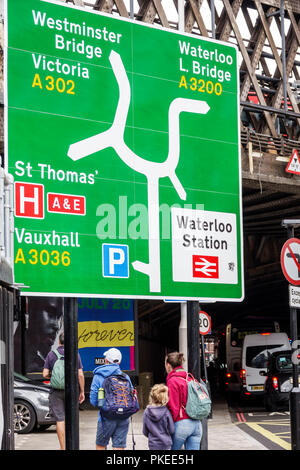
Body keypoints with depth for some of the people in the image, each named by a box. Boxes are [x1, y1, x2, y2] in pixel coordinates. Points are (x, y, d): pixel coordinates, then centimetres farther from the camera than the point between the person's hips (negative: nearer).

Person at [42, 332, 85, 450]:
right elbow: (80, 375, -3)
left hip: (56, 391, 0)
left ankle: (63, 447, 1)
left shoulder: (51, 354, 0)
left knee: (60, 419, 1)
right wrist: (82, 391, 4)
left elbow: (45, 374, -3)